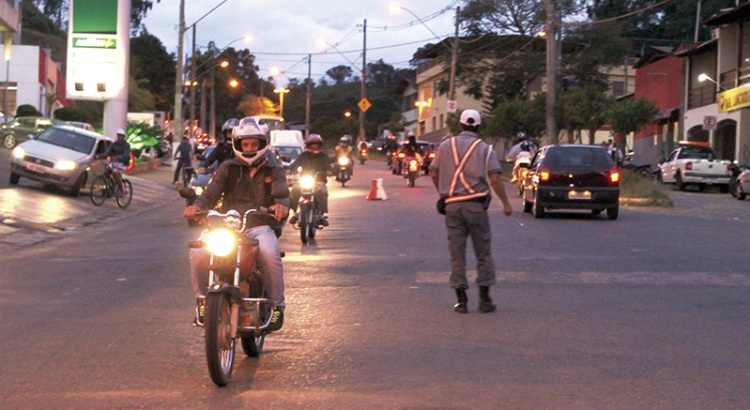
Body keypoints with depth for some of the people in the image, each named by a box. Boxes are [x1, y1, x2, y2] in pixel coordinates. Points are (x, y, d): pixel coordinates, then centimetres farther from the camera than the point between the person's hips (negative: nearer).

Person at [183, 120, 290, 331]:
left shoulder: (274, 170, 15)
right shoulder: (228, 168, 17)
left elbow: (282, 193, -2)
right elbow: (211, 193, 5)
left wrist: (282, 204, -28)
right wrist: (197, 205, -19)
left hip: (260, 225, -2)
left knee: (269, 254, -36)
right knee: (199, 252, -26)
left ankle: (277, 306, -16)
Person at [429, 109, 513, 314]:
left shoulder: (446, 145, 7)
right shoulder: (485, 149, 0)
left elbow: (434, 174, 9)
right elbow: (494, 178, -9)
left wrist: (442, 193, 25)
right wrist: (506, 204, -4)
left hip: (452, 205, 2)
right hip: (475, 204, -2)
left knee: (456, 253, 5)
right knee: (483, 252, 6)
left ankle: (461, 299, 5)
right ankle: (484, 298, 4)